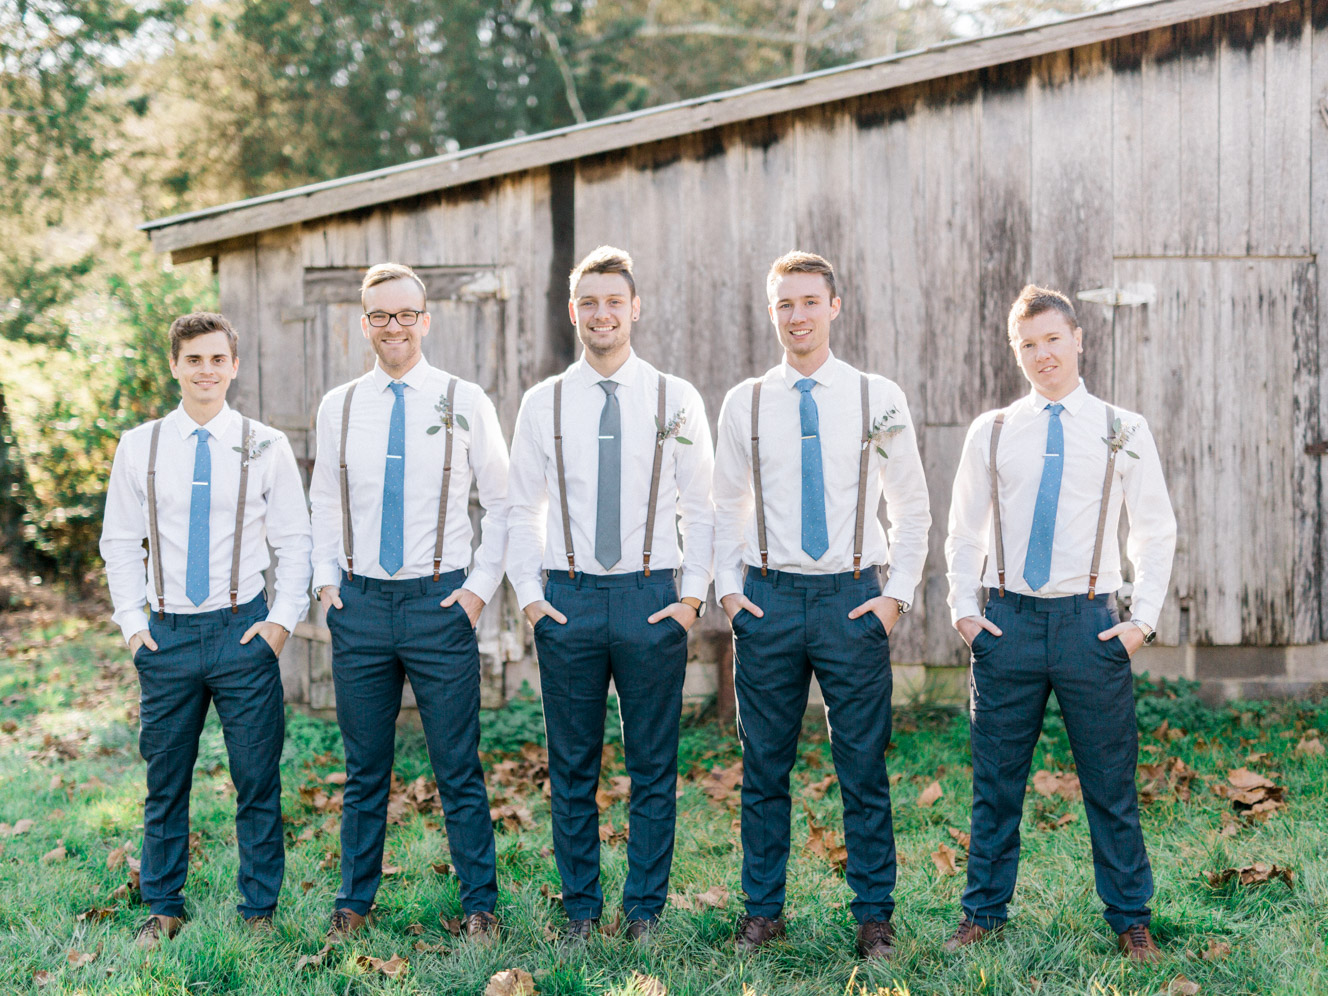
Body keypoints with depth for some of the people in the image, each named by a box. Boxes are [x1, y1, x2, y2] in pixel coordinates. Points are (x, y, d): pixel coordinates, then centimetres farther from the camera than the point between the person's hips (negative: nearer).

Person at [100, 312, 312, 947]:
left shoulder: (266, 447, 2)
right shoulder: (139, 447, 5)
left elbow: (294, 540, 4)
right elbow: (119, 543, 9)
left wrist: (284, 619, -6)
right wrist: (132, 621, 0)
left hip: (244, 630, -1)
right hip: (166, 634, 1)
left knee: (257, 781, 3)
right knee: (165, 782, 9)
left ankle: (259, 911, 17)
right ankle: (163, 908, 25)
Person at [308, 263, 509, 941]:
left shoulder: (465, 402, 0)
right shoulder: (338, 407, 8)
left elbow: (502, 501, 5)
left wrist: (481, 586, -2)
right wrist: (326, 579, 6)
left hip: (440, 602, -2)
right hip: (359, 604, 2)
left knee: (459, 769, 2)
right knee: (364, 770, 11)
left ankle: (480, 906, 14)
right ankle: (354, 901, 24)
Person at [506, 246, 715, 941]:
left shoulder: (677, 400, 4)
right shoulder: (542, 403, 6)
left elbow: (701, 509, 5)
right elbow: (522, 510, 10)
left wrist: (691, 597, -3)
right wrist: (530, 596, 0)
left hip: (653, 597, -1)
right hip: (568, 598, 1)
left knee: (654, 767, 4)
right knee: (572, 768, 6)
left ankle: (645, 910, 15)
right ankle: (580, 909, 18)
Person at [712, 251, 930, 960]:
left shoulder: (879, 399, 3)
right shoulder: (744, 403, 6)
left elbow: (911, 508, 7)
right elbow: (726, 507, 14)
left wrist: (896, 594, -1)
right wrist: (728, 588, 3)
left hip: (853, 599, -1)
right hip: (767, 600, 1)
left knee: (864, 770, 3)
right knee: (764, 768, 7)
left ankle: (874, 916, 14)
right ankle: (763, 909, 19)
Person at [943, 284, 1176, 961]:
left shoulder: (1125, 431, 4)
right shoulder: (991, 432, 7)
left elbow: (1156, 532, 8)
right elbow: (965, 531, 13)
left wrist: (1143, 618, -1)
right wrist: (963, 609, 3)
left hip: (1090, 622, -1)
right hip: (1006, 621, 1)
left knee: (1111, 783, 5)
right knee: (995, 781, 7)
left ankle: (1130, 920, 19)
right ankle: (984, 912, 20)